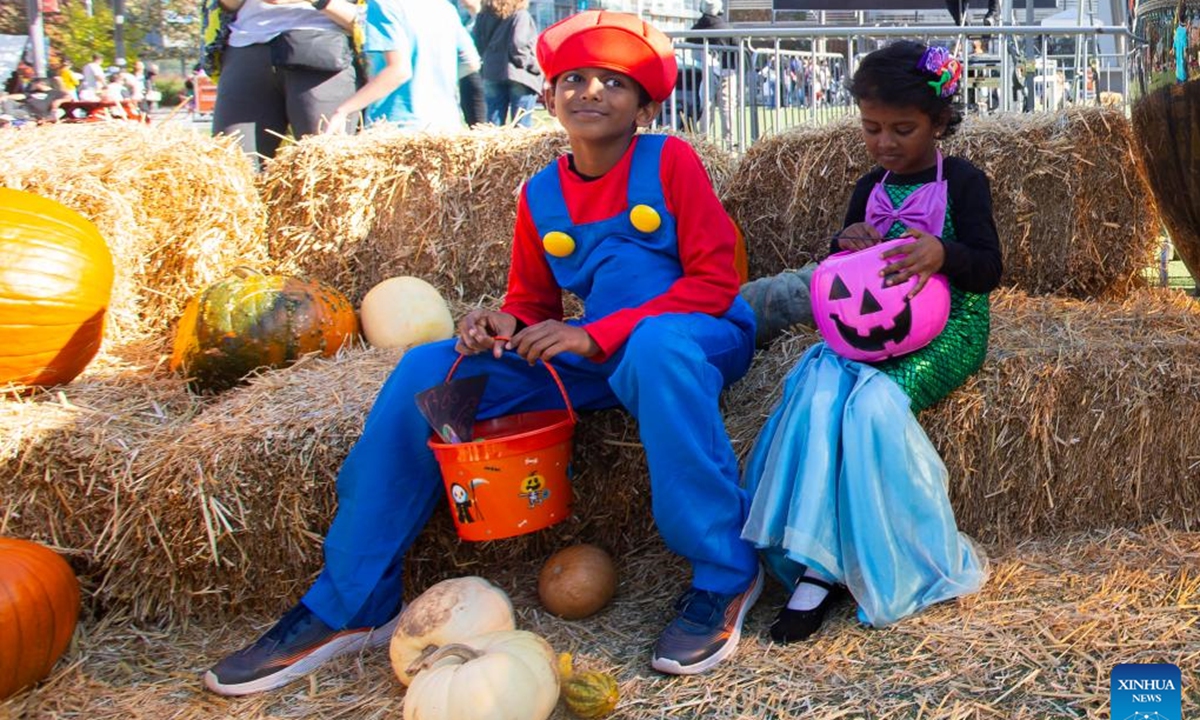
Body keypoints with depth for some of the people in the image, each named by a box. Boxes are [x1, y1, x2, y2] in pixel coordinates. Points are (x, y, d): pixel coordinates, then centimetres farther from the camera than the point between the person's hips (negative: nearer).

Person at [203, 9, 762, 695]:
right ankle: (347, 605, -5)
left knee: (655, 344, -42)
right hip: (597, 357, 5)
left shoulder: (671, 160, -5)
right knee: (427, 371, -11)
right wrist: (504, 325, -10)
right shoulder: (539, 196, 10)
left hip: (701, 338, -5)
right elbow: (532, 305, 17)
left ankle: (724, 577, -25)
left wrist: (596, 333, -21)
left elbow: (715, 280, -12)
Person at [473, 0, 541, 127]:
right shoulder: (520, 15, -9)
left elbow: (478, 44, 8)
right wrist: (537, 67, -5)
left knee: (494, 124, 6)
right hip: (519, 75, -5)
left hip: (491, 75, 5)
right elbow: (518, 46, -15)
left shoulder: (483, 16, 8)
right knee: (522, 126, -2)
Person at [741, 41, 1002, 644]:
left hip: (948, 328, -4)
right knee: (818, 393, -28)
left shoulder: (962, 182, 2)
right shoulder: (870, 189, 17)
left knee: (872, 400, -33)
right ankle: (820, 563, -29)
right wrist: (846, 246, -3)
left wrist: (943, 253, -27)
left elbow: (988, 270, -5)